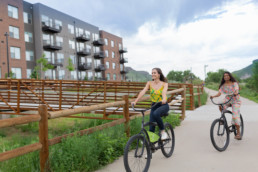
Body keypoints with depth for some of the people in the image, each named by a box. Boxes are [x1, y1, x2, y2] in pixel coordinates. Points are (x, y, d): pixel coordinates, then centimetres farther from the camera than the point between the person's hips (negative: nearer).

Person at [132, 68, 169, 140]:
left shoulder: (164, 84, -6)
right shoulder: (149, 83, 0)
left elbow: (164, 92, -27)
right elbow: (143, 92, -15)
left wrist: (164, 99, -50)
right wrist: (135, 101, -30)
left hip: (163, 105, -3)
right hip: (154, 106, 3)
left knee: (156, 113, -35)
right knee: (151, 127, -3)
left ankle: (163, 132, -14)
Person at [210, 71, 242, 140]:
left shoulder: (234, 83, -7)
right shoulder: (223, 85, 0)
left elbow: (236, 90, -25)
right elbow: (219, 93, -9)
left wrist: (235, 93, -48)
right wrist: (213, 96, -28)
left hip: (235, 101, -3)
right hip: (227, 100, 3)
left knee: (235, 116, -15)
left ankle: (238, 133, -4)